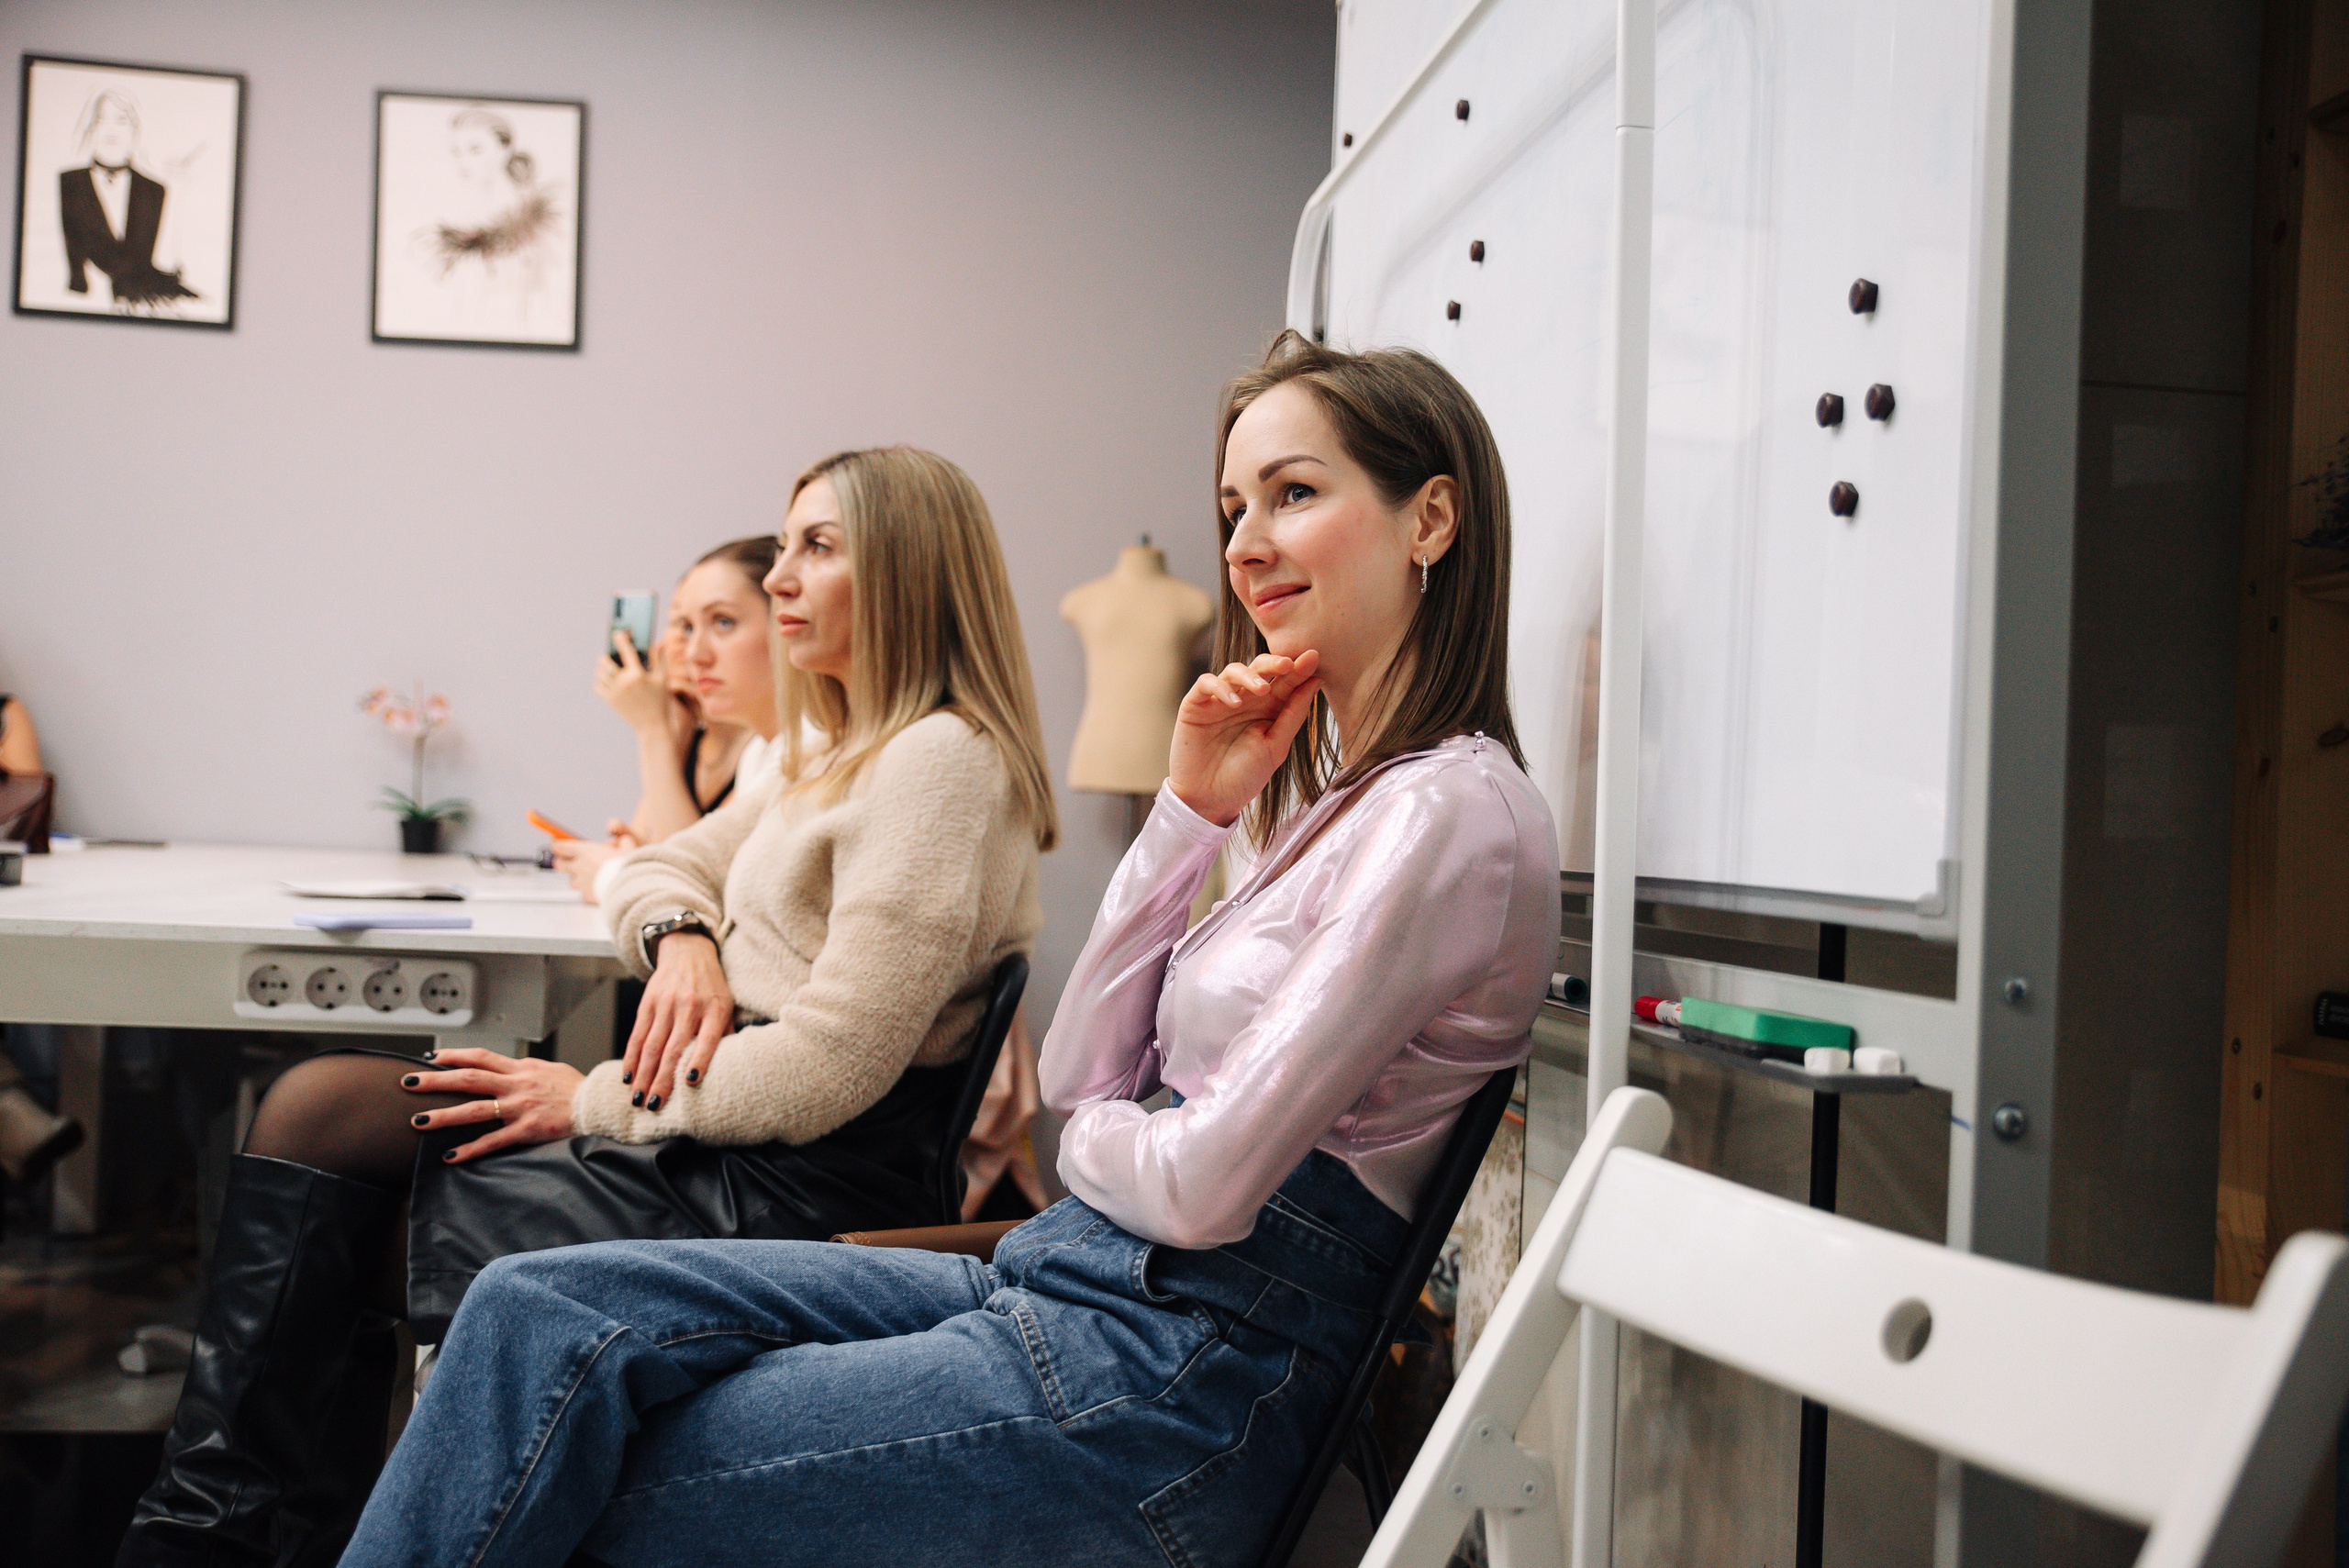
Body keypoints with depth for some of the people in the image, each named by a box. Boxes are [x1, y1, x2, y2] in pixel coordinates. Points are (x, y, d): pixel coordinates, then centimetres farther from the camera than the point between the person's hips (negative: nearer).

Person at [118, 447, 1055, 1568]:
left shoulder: (942, 760, -14)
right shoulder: (841, 756, 19)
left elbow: (830, 1068, -21)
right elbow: (655, 872, 22)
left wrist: (599, 1101, -11)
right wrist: (682, 939, -2)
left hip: (799, 1185, -9)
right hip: (716, 1139, 9)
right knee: (318, 1105, -2)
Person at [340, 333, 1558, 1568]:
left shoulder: (1451, 808, -14)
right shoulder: (1336, 791, 16)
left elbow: (1206, 1184, -19)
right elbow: (1077, 1073, 12)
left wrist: (1092, 1141, 3)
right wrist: (1190, 810, 3)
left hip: (1176, 1369, -8)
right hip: (1067, 1283, 8)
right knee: (545, 1313, -6)